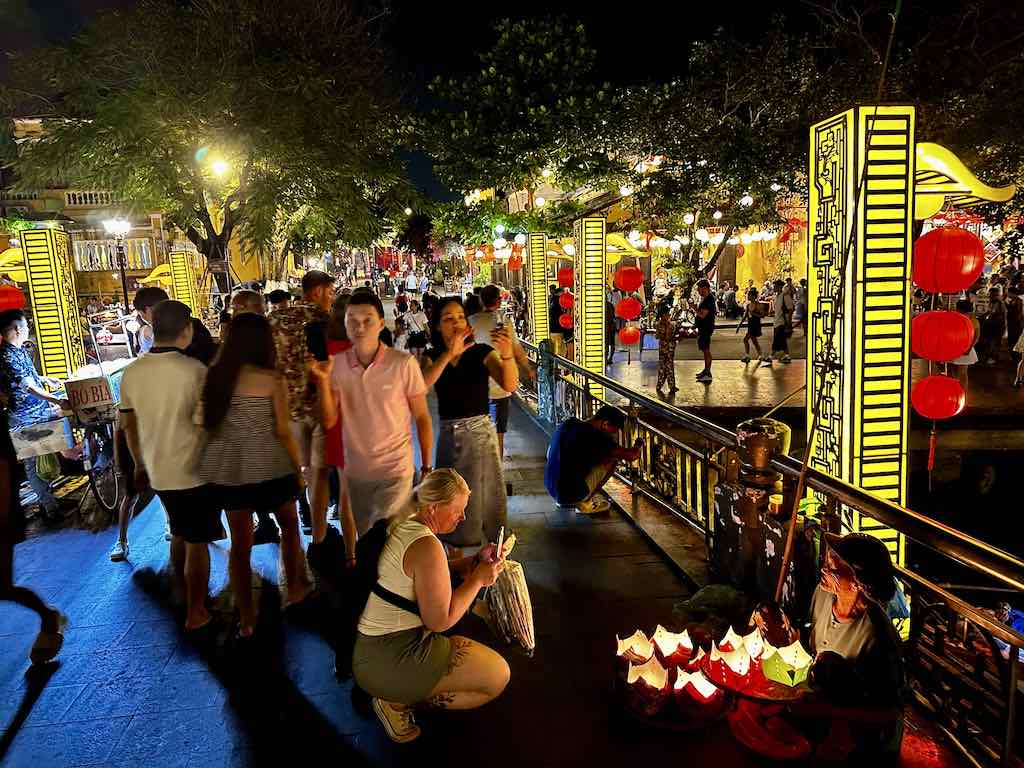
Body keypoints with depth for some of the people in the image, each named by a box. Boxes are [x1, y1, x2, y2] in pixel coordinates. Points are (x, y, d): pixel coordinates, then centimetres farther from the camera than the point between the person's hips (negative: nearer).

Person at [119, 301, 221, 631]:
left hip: (158, 470, 6)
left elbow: (129, 425, 8)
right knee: (197, 542, 7)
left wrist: (139, 464, 21)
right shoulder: (194, 369, -18)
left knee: (179, 535, 23)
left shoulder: (131, 372, -1)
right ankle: (196, 613, 18)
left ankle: (186, 599, 36)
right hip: (193, 470, -6)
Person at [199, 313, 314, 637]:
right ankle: (295, 587, 35)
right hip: (269, 467, -3)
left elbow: (209, 424, 5)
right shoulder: (271, 380, -12)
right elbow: (283, 431, -9)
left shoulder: (215, 375, -1)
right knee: (289, 525, 22)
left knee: (240, 541, 13)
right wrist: (298, 468, 2)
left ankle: (246, 617, 21)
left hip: (226, 469, 4)